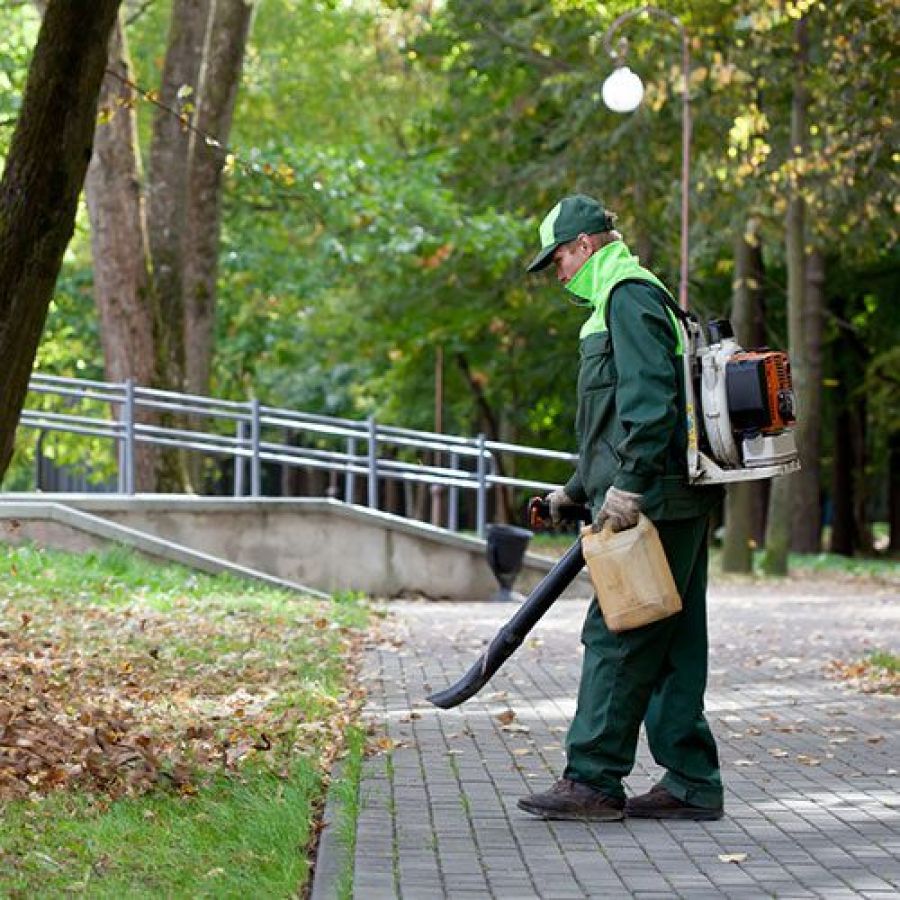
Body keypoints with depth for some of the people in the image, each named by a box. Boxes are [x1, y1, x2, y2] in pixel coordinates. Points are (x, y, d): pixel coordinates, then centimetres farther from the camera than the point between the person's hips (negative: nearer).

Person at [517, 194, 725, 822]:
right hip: (674, 505, 10)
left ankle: (593, 782, -5)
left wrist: (630, 485, -24)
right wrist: (578, 490, 29)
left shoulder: (629, 296, -8)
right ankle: (692, 784, 11)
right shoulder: (630, 298, 25)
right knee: (671, 645, 9)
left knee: (617, 639, -8)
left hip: (654, 505, -10)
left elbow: (651, 400, -20)